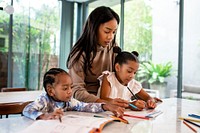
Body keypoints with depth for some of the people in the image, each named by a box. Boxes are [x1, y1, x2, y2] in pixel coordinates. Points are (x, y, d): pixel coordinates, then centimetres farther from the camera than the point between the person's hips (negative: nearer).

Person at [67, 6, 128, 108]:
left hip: (107, 99, 5)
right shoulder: (80, 54, -13)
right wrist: (105, 103, -33)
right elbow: (77, 91, -19)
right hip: (84, 105, -4)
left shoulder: (113, 48, 1)